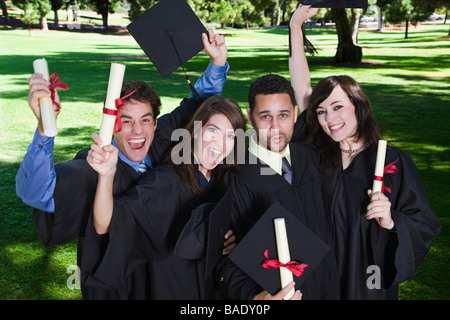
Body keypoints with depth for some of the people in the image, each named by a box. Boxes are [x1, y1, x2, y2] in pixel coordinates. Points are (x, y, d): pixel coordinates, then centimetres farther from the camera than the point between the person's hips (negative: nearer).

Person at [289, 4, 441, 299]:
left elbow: (427, 227, -9)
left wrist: (391, 221, -28)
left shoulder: (394, 162, -13)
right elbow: (301, 89, -6)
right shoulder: (320, 155, -5)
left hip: (369, 281, -3)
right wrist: (296, 25, -7)